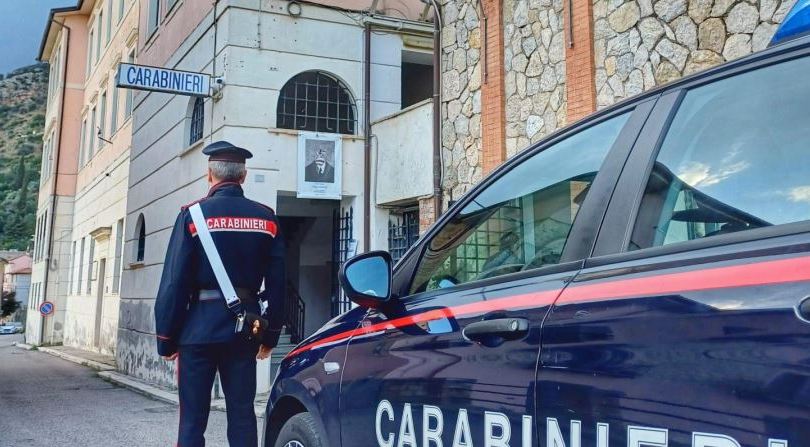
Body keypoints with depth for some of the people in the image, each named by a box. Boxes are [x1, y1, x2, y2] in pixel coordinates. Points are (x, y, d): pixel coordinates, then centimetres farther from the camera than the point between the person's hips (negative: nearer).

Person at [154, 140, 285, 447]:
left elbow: (174, 282, -7)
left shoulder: (194, 215, -5)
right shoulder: (267, 218, 5)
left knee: (193, 419, 4)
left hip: (200, 328, -3)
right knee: (242, 415, 8)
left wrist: (166, 340, 1)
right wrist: (270, 336, 12)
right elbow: (277, 283, 5)